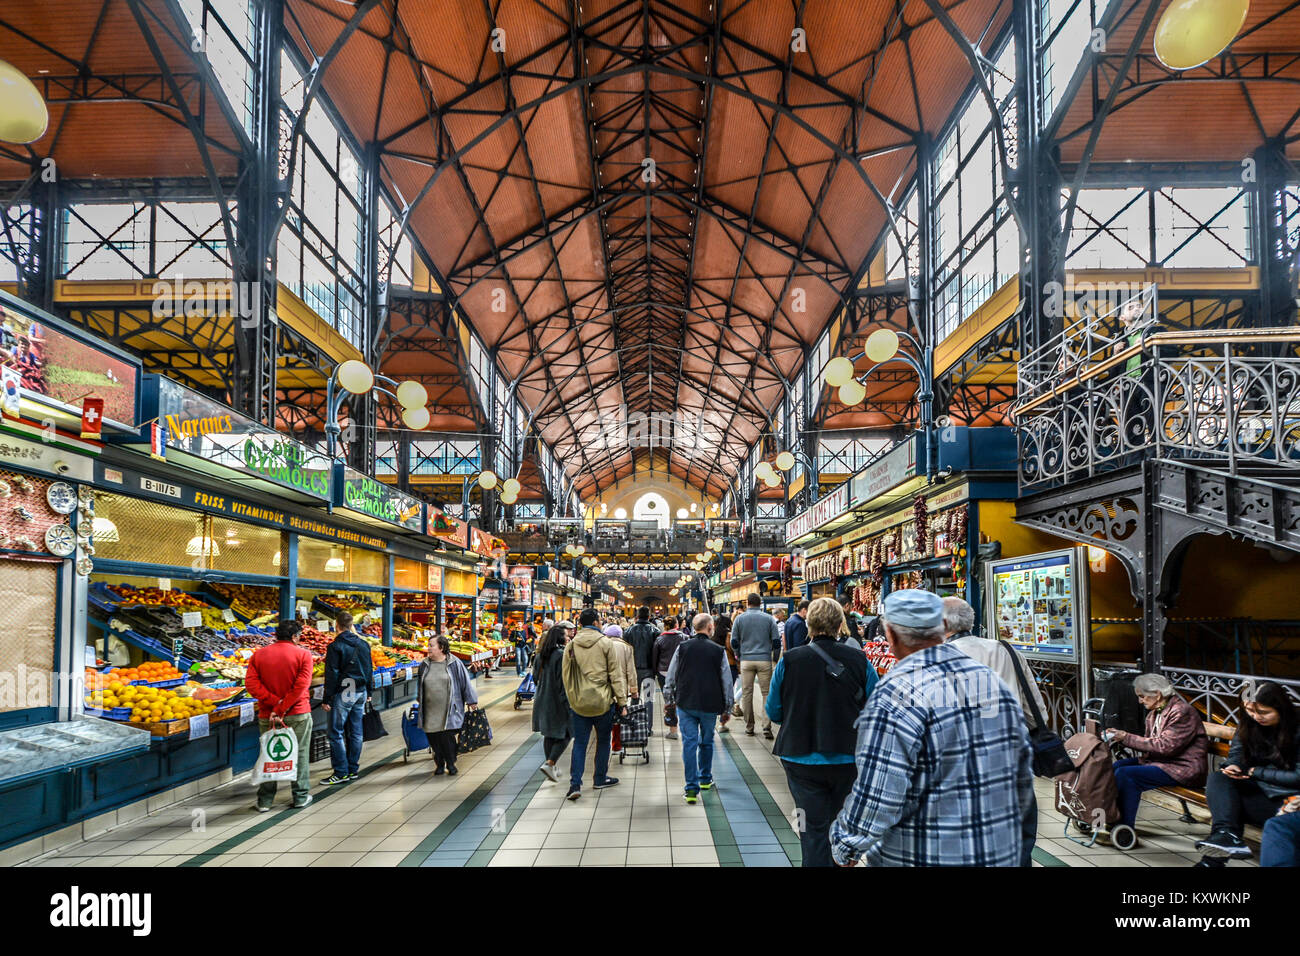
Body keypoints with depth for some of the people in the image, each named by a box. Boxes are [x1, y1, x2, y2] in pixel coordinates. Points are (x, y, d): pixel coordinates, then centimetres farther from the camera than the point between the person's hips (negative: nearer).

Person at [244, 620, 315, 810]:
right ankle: (301, 797, 16)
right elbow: (302, 684, -17)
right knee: (300, 754, 9)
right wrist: (282, 708, -16)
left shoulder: (258, 654, 3)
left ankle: (265, 801, 16)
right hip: (298, 715, -2)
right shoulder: (303, 653, -6)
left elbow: (251, 683, -8)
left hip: (267, 715, 2)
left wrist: (275, 702, -12)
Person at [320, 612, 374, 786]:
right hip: (360, 692, 6)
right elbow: (369, 670, 14)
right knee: (355, 732, 11)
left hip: (343, 694, -6)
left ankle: (341, 772, -2)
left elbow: (331, 675, -13)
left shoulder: (335, 646, -11)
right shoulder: (364, 645, 7)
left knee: (336, 733, -1)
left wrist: (327, 699, -9)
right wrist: (368, 692, 24)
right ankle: (353, 769, 16)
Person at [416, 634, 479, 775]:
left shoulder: (454, 663, -3)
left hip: (449, 711, -3)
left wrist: (471, 701, 3)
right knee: (434, 738, 4)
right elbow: (419, 684, 23)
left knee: (447, 736, -6)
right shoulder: (425, 665, 8)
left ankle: (451, 764, 15)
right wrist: (420, 700, 24)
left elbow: (465, 682, 1)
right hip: (430, 712, 4)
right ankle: (439, 765, 22)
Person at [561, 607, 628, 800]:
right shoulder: (605, 643, -7)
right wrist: (622, 701, -1)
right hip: (603, 701, -2)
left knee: (579, 743, 6)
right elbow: (616, 674, -6)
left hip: (578, 703, 2)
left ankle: (575, 784, -4)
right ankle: (600, 779, 26)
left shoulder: (571, 645, 0)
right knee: (603, 740, 15)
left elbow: (566, 675, 7)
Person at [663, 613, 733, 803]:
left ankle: (692, 788, -5)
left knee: (689, 743, 1)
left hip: (685, 703, 0)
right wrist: (727, 709, 11)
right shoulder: (718, 651, -3)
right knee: (706, 742, 18)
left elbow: (670, 676, 2)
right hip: (710, 705, 0)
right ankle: (705, 779, 34)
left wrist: (669, 698, 16)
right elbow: (727, 682, 1)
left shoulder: (683, 647, -1)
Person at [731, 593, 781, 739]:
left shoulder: (739, 619, 4)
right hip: (764, 660, 0)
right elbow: (776, 641, 2)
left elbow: (734, 642, 6)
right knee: (766, 693, 3)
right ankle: (767, 726, -6)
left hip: (746, 660, 1)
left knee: (746, 693, 7)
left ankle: (749, 727, 11)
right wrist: (775, 659, 15)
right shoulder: (769, 619, 3)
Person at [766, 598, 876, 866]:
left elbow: (773, 711, -1)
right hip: (848, 758, 1)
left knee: (813, 829, 7)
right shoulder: (859, 660, -8)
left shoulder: (788, 661, -10)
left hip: (801, 757, -1)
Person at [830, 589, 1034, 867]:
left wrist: (844, 847, -5)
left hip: (923, 857, -6)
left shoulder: (896, 695, -21)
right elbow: (1023, 778, 10)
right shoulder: (994, 682, 1)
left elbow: (875, 801, -22)